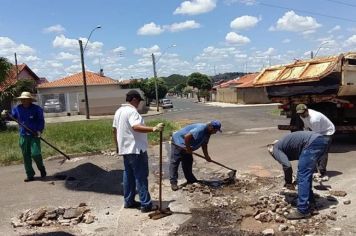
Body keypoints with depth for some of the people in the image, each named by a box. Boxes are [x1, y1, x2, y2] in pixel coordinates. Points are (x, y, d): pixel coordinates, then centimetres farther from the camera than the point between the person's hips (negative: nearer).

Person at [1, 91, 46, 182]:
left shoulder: (36, 109, -4)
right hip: (23, 135, 4)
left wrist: (39, 130, -13)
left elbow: (41, 121, -1)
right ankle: (30, 175, 17)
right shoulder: (17, 108, 4)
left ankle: (42, 169, 18)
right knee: (26, 156, 6)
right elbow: (12, 117, 13)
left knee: (35, 154, -11)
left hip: (34, 135, -4)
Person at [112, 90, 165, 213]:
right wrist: (154, 129, -44)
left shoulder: (119, 111, 13)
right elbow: (136, 127, -34)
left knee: (128, 175, 15)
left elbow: (114, 130, 18)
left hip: (125, 149, 10)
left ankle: (129, 201, 23)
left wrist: (118, 146, 26)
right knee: (141, 177, -4)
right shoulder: (131, 111, -17)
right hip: (136, 149, -9)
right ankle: (146, 204, 2)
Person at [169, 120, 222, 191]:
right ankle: (173, 182, -8)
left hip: (186, 146, 10)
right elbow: (187, 137, -36)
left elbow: (204, 144, 14)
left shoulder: (207, 132, 2)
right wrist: (188, 148, -24)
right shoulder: (200, 129, -31)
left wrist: (206, 156, 11)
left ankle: (190, 180, 26)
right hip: (178, 142, -10)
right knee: (174, 162, -9)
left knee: (188, 162, 15)